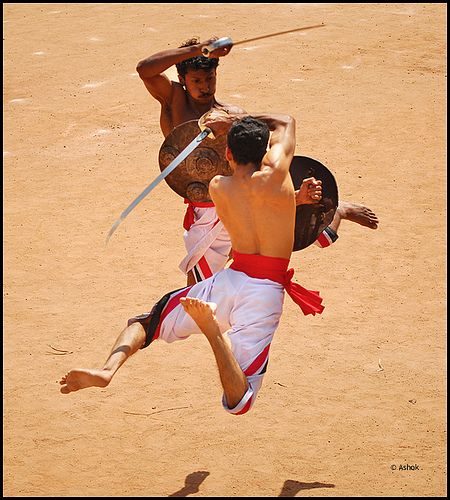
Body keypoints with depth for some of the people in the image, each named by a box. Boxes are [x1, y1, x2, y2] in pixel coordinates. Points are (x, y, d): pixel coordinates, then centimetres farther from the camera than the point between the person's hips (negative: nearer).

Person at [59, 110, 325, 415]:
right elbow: (286, 122, 20)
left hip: (230, 279, 2)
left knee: (146, 322, 22)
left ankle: (107, 370, -10)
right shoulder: (276, 172, 0)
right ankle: (213, 329, -36)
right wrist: (232, 119, 26)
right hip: (269, 291, -2)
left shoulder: (218, 187, 8)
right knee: (238, 401, -7)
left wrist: (294, 197, 34)